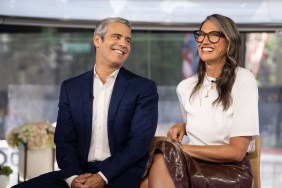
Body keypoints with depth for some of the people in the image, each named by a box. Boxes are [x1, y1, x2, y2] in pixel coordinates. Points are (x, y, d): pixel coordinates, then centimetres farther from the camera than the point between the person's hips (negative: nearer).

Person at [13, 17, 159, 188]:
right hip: (80, 172, 3)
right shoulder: (71, 87, 13)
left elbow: (139, 140, -5)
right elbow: (64, 140, 8)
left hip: (123, 174, -3)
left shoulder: (144, 88, 5)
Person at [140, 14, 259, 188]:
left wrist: (182, 149, -12)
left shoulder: (243, 80, -8)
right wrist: (182, 127, 6)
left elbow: (237, 151, -12)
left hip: (231, 172, -4)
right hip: (194, 165, 4)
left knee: (163, 158, -31)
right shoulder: (185, 87, 10)